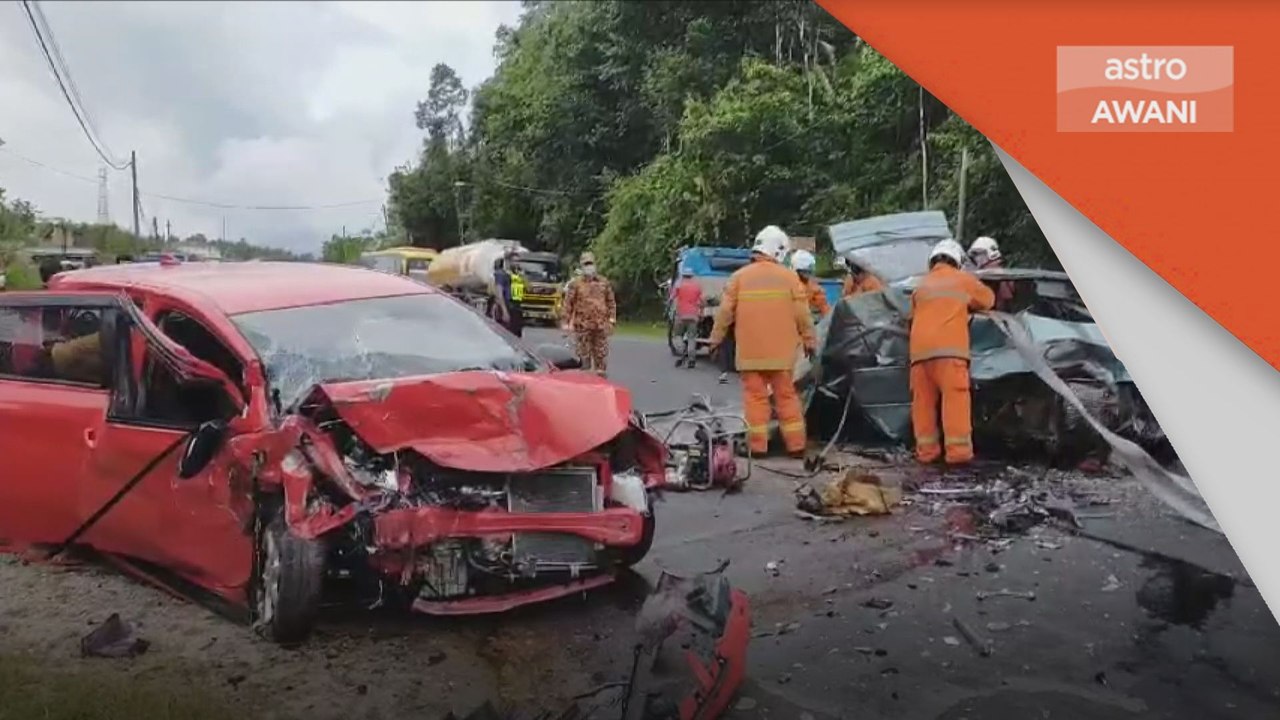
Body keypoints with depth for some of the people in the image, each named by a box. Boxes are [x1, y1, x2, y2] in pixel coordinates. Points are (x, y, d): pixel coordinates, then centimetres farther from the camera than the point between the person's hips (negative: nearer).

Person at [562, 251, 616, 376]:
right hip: (582, 325, -2)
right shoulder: (576, 284, 1)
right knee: (583, 355, 2)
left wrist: (612, 319, 4)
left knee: (601, 355, 6)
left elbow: (611, 302, 12)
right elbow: (568, 303, -1)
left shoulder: (604, 283, 10)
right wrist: (567, 322, -5)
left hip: (601, 325, 2)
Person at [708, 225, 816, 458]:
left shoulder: (739, 277, 0)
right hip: (781, 351, 1)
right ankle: (796, 444, 12)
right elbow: (802, 314, 1)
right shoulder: (789, 277, 0)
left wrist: (716, 338, 12)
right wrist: (809, 341, 12)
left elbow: (725, 312, 1)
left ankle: (757, 445, 2)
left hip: (750, 352, -1)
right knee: (786, 396, 9)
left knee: (755, 396, 4)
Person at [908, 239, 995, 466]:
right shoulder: (963, 279, 18)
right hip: (948, 347, -4)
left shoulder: (921, 285, 26)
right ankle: (958, 450, -11)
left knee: (923, 399, 6)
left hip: (920, 348, 4)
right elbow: (988, 299, 31)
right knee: (955, 396, -6)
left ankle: (926, 449, 5)